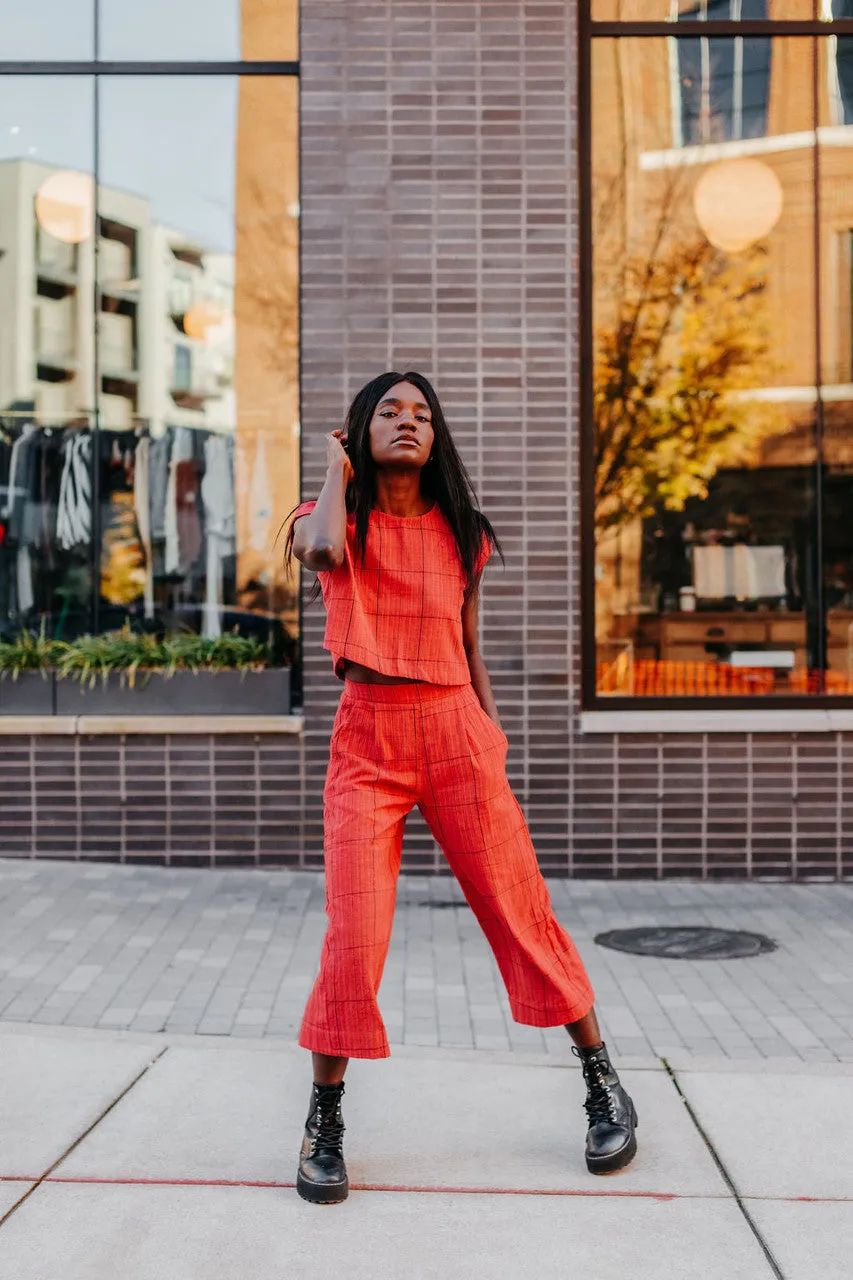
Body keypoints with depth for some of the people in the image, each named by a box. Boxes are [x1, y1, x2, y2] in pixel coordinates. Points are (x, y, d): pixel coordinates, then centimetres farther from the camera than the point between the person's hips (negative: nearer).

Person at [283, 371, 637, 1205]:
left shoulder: (458, 533, 11)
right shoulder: (333, 519, 5)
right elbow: (323, 551, -21)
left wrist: (494, 740, 10)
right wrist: (337, 468, -5)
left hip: (454, 731, 2)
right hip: (366, 738, -1)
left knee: (520, 912, 3)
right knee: (355, 933, -9)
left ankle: (603, 1085, 19)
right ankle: (323, 1123, 8)